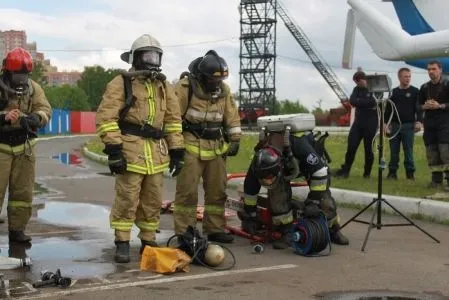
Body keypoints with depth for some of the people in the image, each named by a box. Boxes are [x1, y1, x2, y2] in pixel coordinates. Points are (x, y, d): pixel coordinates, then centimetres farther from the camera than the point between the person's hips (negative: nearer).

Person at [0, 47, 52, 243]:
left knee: (23, 191, 8)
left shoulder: (33, 88, 3)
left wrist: (34, 118, -29)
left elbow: (45, 110, -7)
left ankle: (17, 229, 19)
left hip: (25, 145, 4)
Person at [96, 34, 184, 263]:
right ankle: (122, 244, 5)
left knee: (153, 201, 11)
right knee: (126, 200, -5)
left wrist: (176, 151, 13)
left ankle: (148, 241, 23)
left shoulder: (164, 87, 17)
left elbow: (173, 120, 19)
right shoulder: (121, 84, -2)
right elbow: (106, 117, -8)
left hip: (156, 153, 6)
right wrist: (113, 149, -15)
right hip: (130, 150, -6)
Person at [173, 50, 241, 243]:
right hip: (191, 146, -6)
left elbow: (232, 117, 15)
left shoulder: (224, 90, 8)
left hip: (216, 146, 6)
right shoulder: (185, 87, -9)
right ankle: (184, 232, 2)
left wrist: (235, 140, 10)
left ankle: (215, 229, 19)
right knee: (187, 191, -5)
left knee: (217, 191, 9)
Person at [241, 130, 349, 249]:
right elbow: (250, 190, -18)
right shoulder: (259, 161, -33)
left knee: (324, 198, -14)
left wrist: (313, 201, -36)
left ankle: (334, 230, 10)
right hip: (287, 166, 2)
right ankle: (287, 232, -14)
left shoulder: (299, 145, -46)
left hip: (309, 161, -2)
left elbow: (320, 172, -38)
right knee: (276, 191, -25)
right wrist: (249, 216, -10)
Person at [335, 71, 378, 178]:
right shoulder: (357, 89, 11)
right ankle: (345, 170, 5)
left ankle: (367, 173, 12)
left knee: (368, 148, 1)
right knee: (351, 146, -2)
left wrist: (359, 102, -13)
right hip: (358, 121, 4)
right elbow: (352, 101, -8)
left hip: (370, 123, -4)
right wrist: (367, 103, -14)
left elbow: (373, 103, -21)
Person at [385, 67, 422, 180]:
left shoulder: (415, 91, 4)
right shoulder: (394, 92, 11)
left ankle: (410, 173, 3)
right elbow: (388, 108, 14)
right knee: (394, 150, 4)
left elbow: (419, 108, -1)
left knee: (408, 150, -3)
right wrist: (386, 123, 7)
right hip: (394, 125, 3)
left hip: (408, 125, -2)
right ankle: (392, 172, 10)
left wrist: (419, 121, -13)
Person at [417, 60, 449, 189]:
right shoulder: (424, 87, 14)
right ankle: (436, 179, 12)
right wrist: (424, 106, -3)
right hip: (429, 123, 5)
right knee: (431, 152, 4)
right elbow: (419, 106, 18)